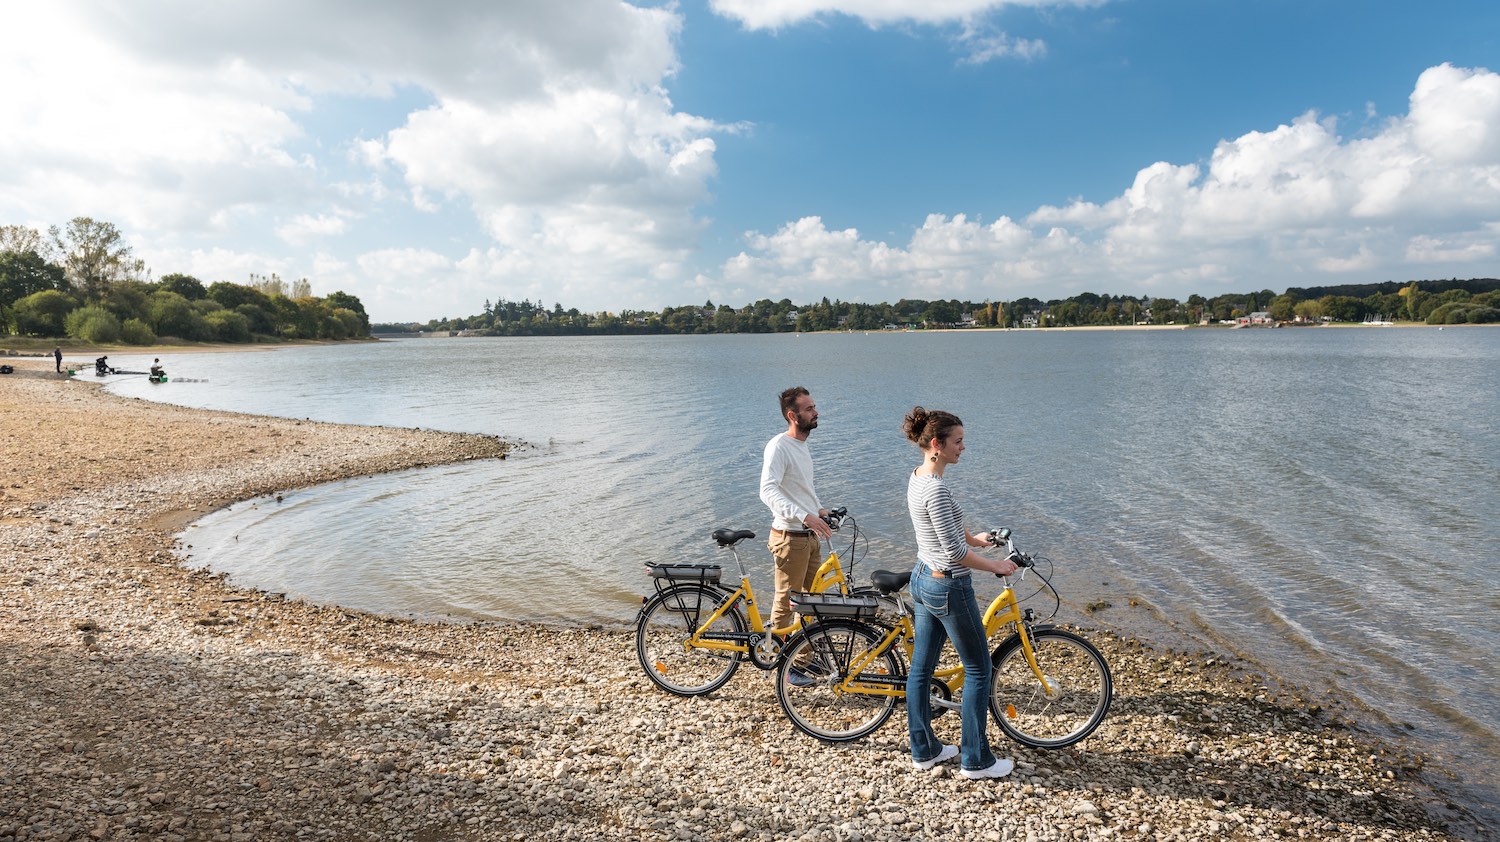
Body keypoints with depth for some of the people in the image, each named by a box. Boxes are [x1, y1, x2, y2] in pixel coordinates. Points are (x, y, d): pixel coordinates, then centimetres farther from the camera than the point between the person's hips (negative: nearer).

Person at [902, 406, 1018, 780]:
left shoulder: (916, 477, 4)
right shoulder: (936, 488, -26)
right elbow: (955, 552, -23)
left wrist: (973, 537, 28)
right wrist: (995, 565, -11)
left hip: (923, 579, 9)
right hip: (949, 587, -9)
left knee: (921, 668, 15)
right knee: (977, 670, 6)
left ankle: (924, 750, 29)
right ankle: (975, 760, 17)